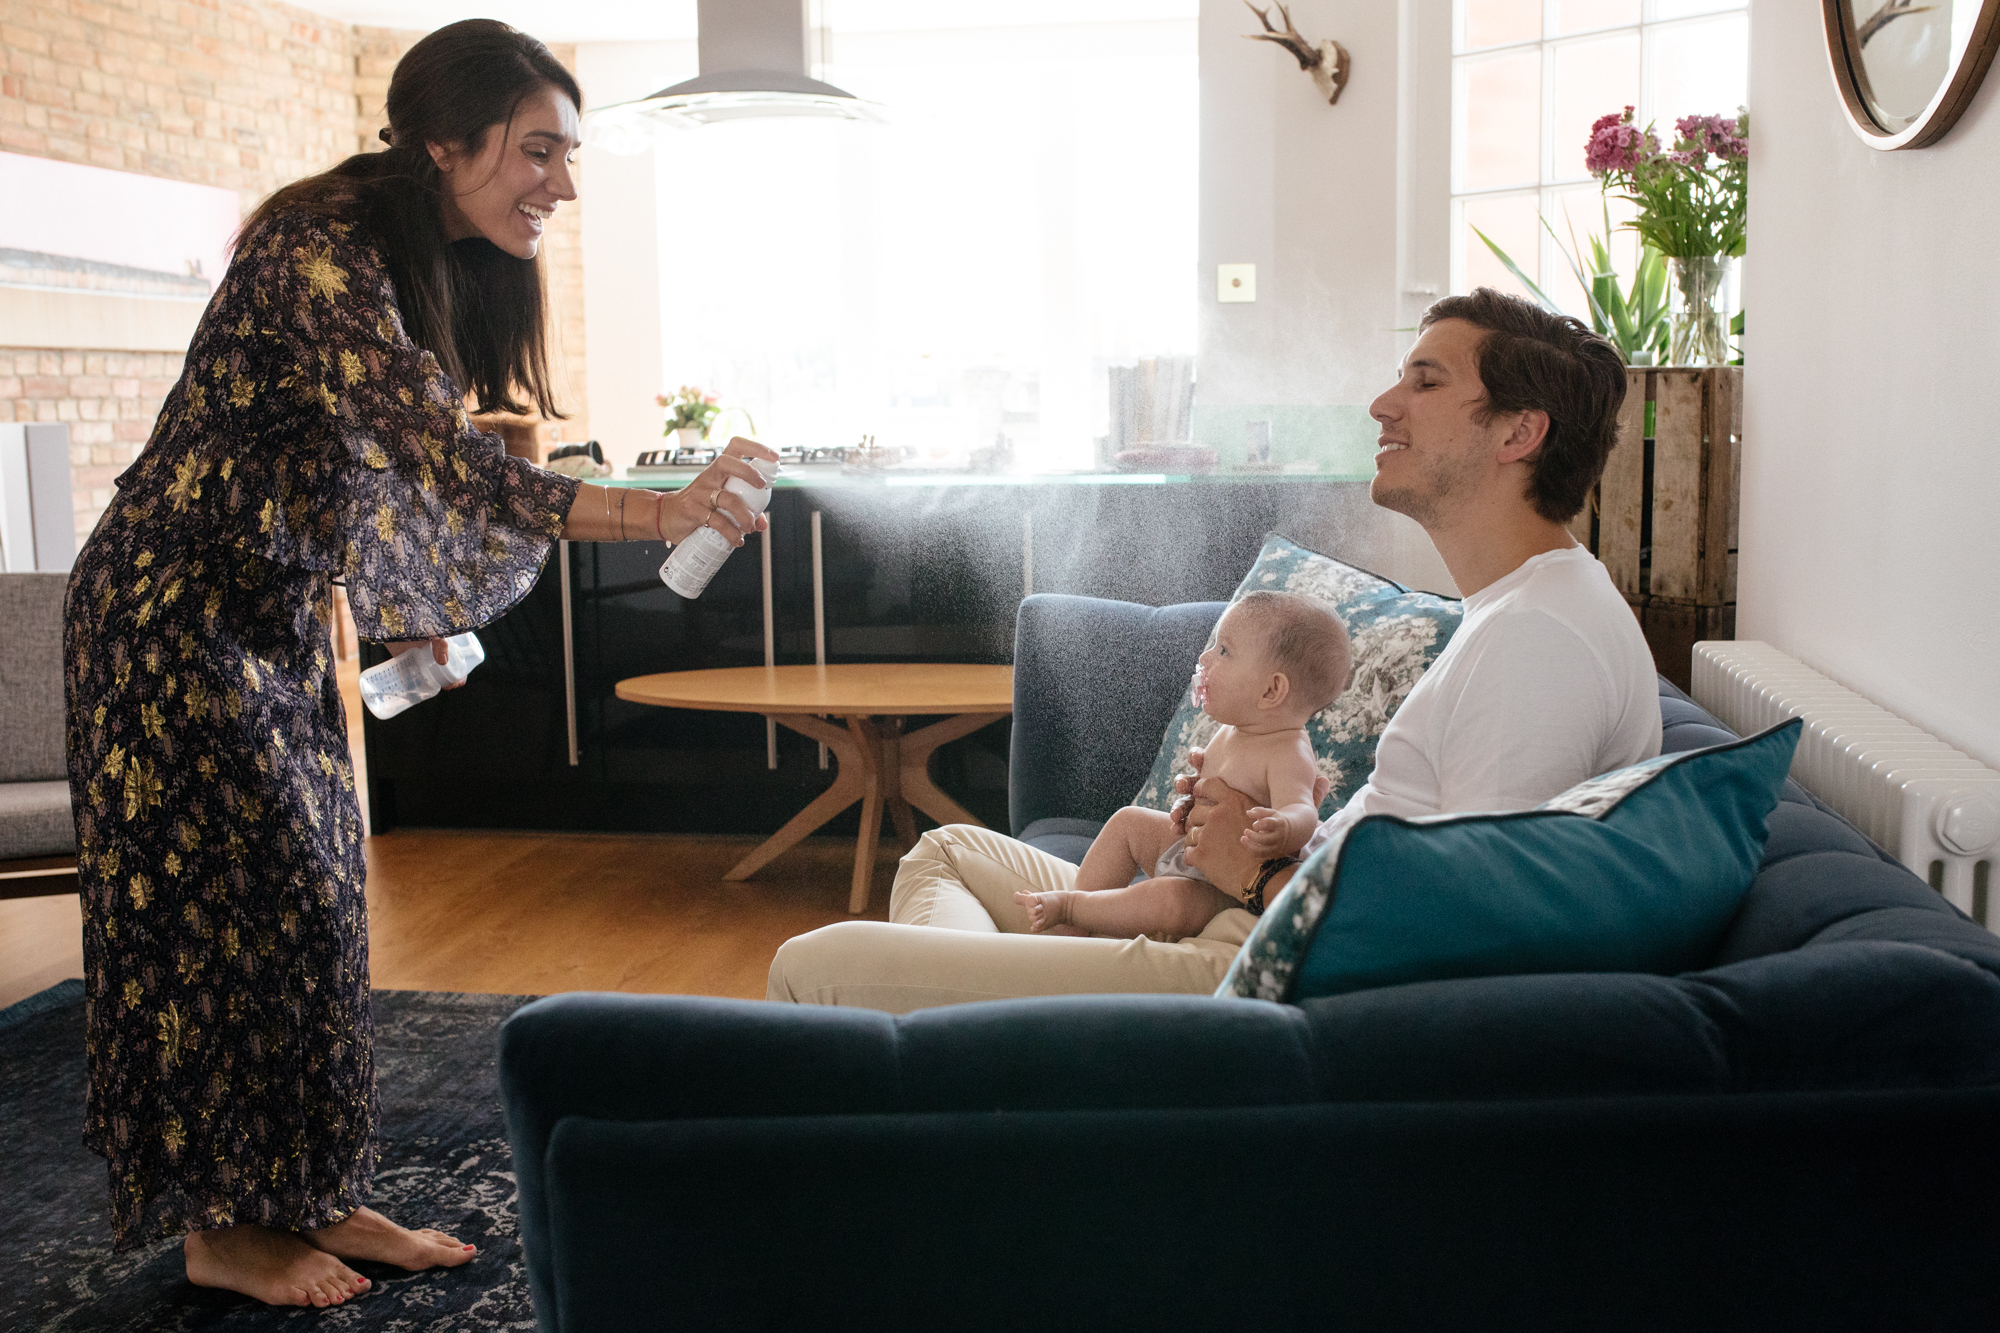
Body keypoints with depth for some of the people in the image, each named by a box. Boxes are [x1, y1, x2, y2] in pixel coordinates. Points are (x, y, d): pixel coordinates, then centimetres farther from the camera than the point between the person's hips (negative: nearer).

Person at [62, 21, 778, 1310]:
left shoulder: (447, 270, 3)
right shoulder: (320, 251, -25)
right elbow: (432, 450, -37)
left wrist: (403, 619, 14)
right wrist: (653, 511, -44)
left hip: (279, 618, 8)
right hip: (177, 613, -8)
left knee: (311, 898, 9)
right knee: (220, 899, -1)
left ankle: (313, 1197, 20)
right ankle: (218, 1226, 15)